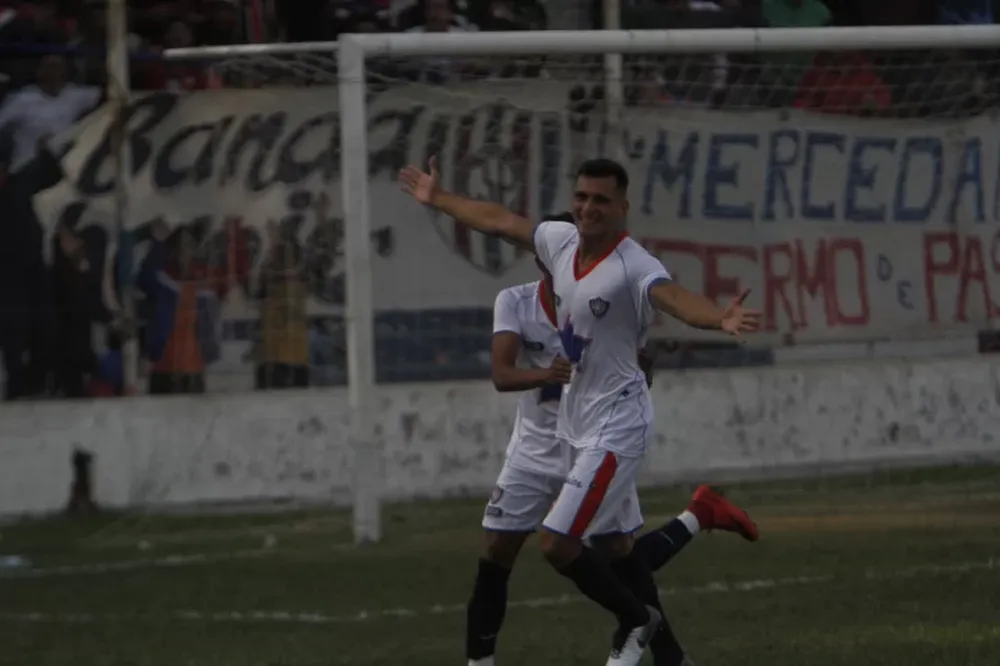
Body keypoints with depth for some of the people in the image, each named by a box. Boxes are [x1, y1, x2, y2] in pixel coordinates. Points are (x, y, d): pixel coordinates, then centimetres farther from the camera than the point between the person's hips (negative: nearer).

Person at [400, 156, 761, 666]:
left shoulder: (634, 267, -23)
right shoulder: (561, 241, 1)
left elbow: (674, 297, -43)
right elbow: (498, 221, 18)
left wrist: (720, 319, -64)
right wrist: (437, 199, 31)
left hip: (615, 427, -8)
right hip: (578, 421, 8)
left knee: (558, 544, -11)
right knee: (615, 545, 16)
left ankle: (636, 621, 12)